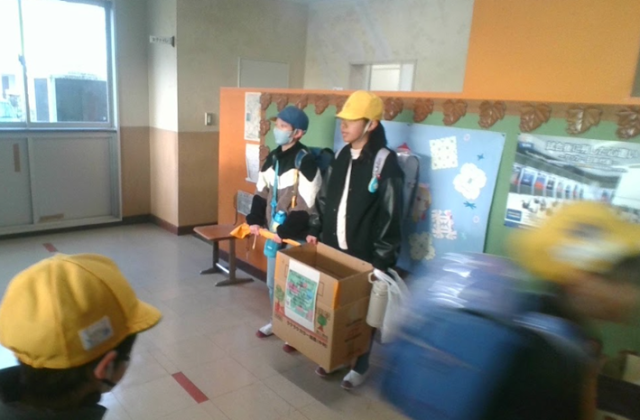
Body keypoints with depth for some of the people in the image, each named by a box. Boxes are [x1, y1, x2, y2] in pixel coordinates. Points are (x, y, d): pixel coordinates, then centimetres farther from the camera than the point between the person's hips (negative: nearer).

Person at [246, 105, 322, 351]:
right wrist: (255, 220, 1)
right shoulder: (273, 157, 7)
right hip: (274, 233, 8)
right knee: (272, 282, 19)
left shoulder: (305, 162, -17)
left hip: (295, 237, -7)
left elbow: (306, 205, -21)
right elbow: (262, 192, 13)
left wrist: (286, 232, -19)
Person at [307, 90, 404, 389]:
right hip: (332, 248, 6)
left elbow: (391, 216, -15)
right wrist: (316, 231, 6)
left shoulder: (386, 163, -15)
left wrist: (381, 260, -15)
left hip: (364, 255, -6)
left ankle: (360, 366, 31)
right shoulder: (341, 157, 5)